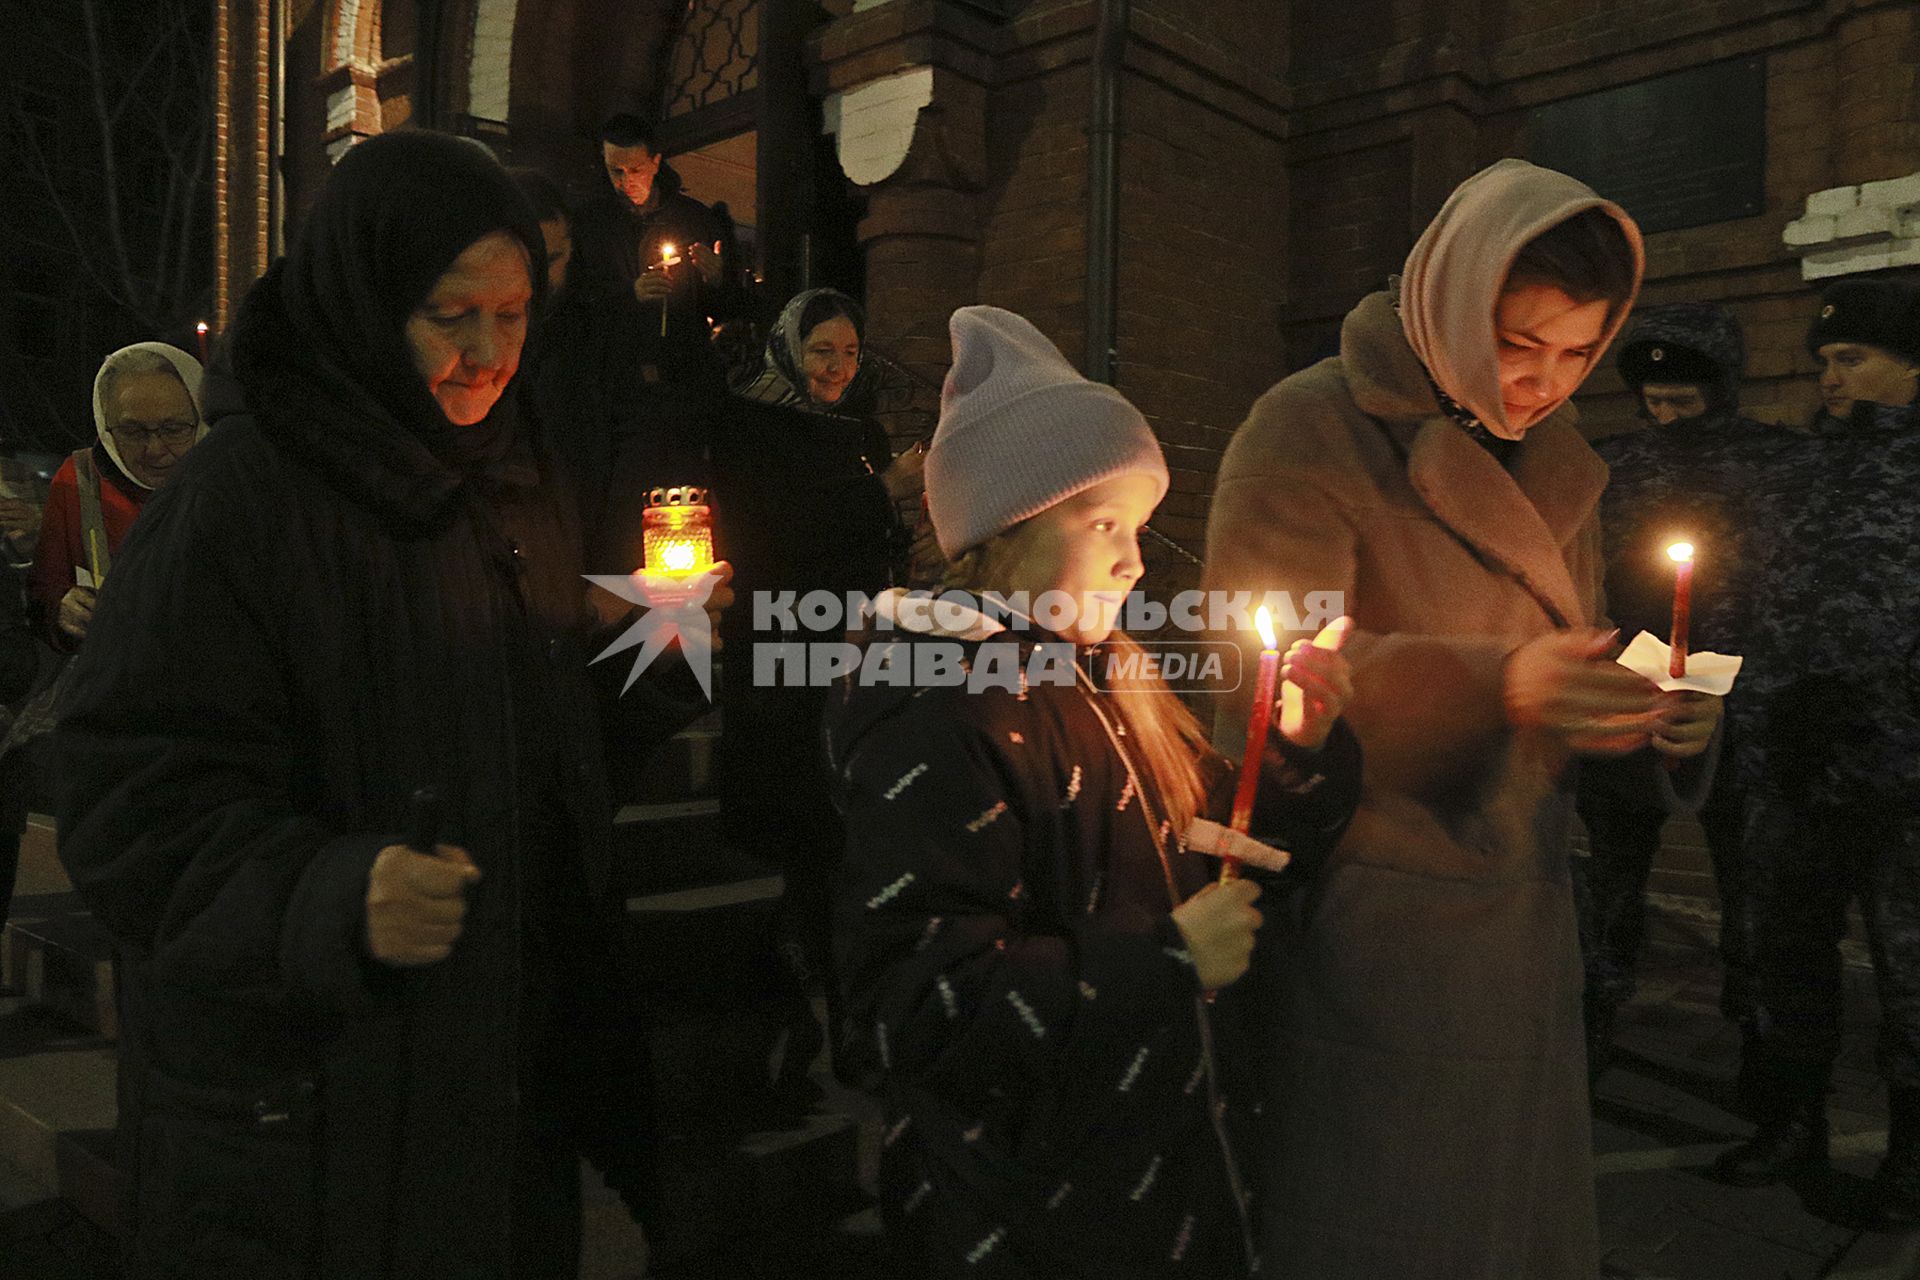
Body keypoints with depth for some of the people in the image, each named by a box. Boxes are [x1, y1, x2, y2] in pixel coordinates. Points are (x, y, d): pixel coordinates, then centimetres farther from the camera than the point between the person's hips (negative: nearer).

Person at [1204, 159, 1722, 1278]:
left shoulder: (1552, 455, 11)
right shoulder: (1311, 432, -12)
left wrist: (1650, 711, -4)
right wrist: (1498, 683, -33)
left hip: (1519, 915, 7)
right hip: (1365, 921, -6)